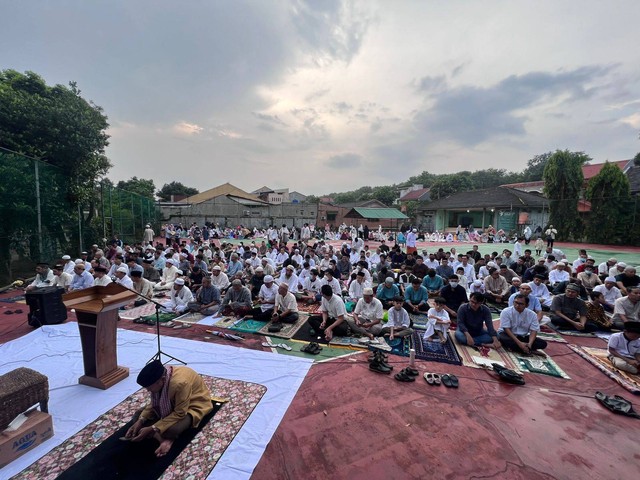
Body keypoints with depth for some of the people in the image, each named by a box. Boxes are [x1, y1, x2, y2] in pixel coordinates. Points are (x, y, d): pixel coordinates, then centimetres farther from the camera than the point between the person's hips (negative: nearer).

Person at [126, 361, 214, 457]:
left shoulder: (180, 383, -40)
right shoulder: (158, 377, -18)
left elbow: (179, 414, -31)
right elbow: (154, 403, -2)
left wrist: (152, 429, -31)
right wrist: (140, 421, -16)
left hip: (193, 405, -7)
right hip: (171, 403, 8)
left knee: (172, 430, -34)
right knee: (138, 415, -6)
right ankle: (163, 439, -12)